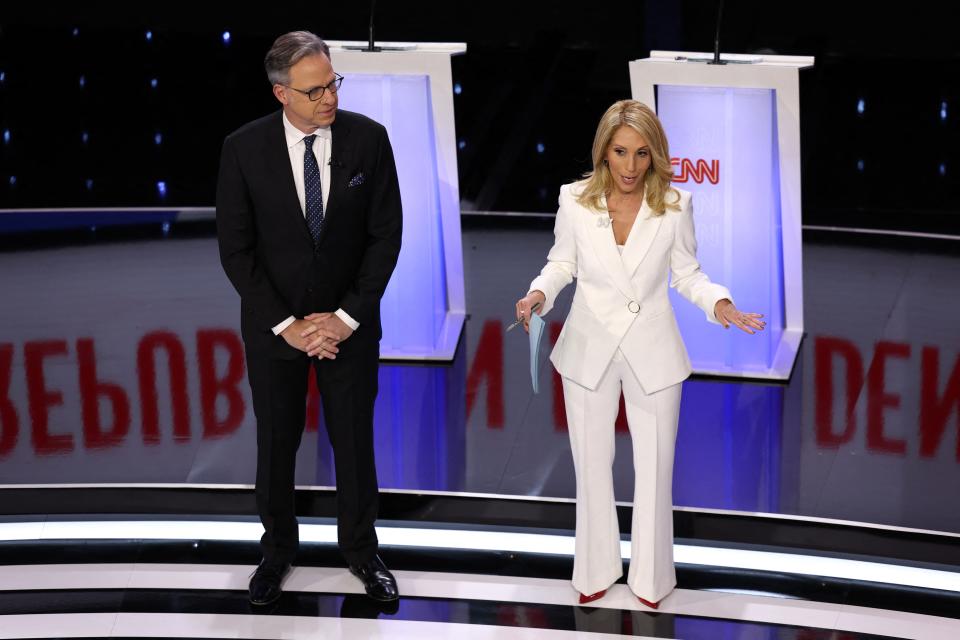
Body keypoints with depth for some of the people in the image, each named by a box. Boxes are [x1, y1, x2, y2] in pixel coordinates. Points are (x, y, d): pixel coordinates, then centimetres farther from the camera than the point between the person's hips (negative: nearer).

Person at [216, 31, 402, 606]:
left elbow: (386, 235, -6)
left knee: (356, 439, 12)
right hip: (274, 325, 0)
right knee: (276, 442, 13)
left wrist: (348, 316, -12)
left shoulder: (368, 138, -11)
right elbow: (236, 250, -9)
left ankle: (361, 547, 31)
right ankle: (278, 548, 34)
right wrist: (287, 324, -13)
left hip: (349, 321, 0)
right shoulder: (244, 149, -13)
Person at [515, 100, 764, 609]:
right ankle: (598, 569, 34)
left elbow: (687, 274, -1)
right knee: (592, 467, 14)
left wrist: (720, 304, -19)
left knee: (654, 469, 10)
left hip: (652, 352, 0)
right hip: (589, 349, 1)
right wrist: (540, 293, -17)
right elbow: (562, 262, 2)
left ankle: (650, 576, 29)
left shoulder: (674, 205, -13)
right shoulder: (575, 200, -12)